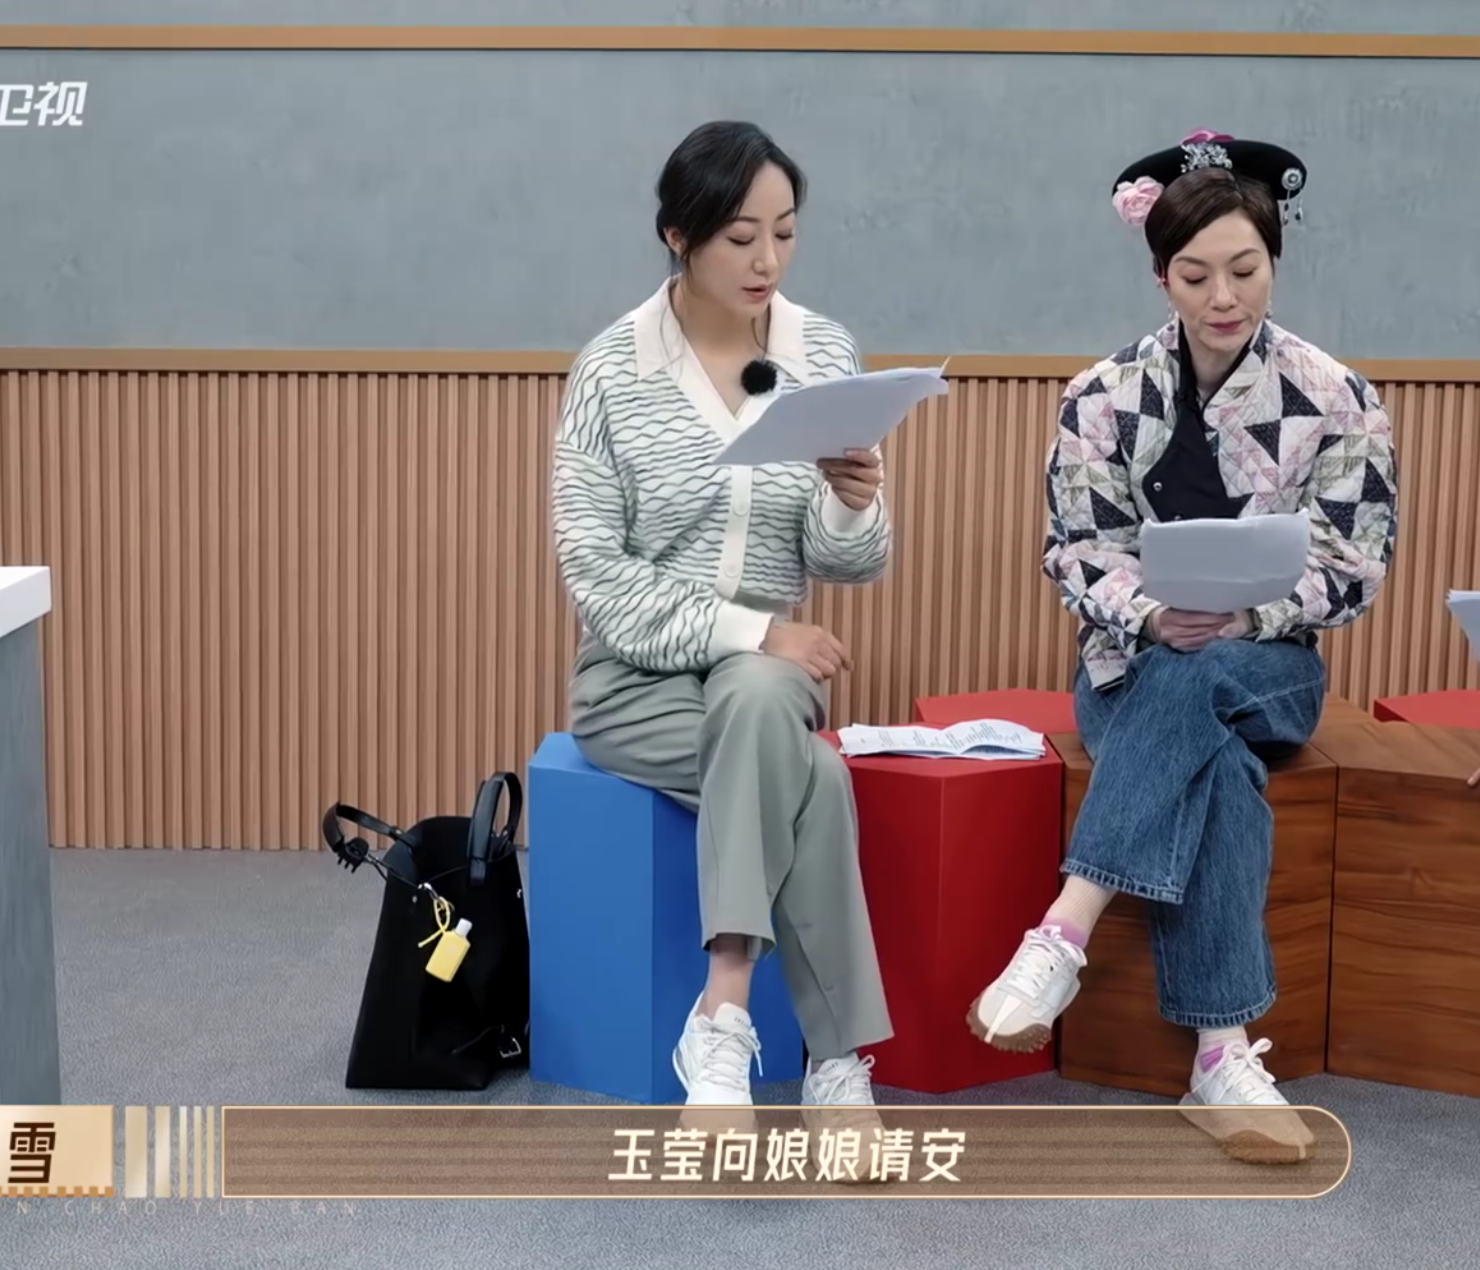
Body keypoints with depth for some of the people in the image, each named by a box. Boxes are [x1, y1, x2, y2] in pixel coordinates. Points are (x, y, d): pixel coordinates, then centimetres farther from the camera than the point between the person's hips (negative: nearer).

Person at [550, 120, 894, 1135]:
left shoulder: (828, 356, 0)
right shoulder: (612, 369, -8)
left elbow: (855, 569, 0)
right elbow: (593, 573, -12)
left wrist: (856, 506, -24)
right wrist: (750, 631, -22)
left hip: (768, 673, 3)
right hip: (636, 677, -2)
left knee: (759, 705, -33)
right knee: (812, 777, -29)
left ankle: (724, 1021, -28)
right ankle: (838, 1063, -20)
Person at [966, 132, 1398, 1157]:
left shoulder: (1336, 400, -2)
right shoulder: (1103, 399, 2)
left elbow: (1354, 568, -4)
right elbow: (1078, 554, 0)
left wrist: (1241, 616, -22)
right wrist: (1154, 616, -21)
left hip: (1269, 667, 0)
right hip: (1135, 664, 1)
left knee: (1196, 687, -38)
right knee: (1219, 764, -35)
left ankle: (1063, 939, -43)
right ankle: (1222, 1055, -39)